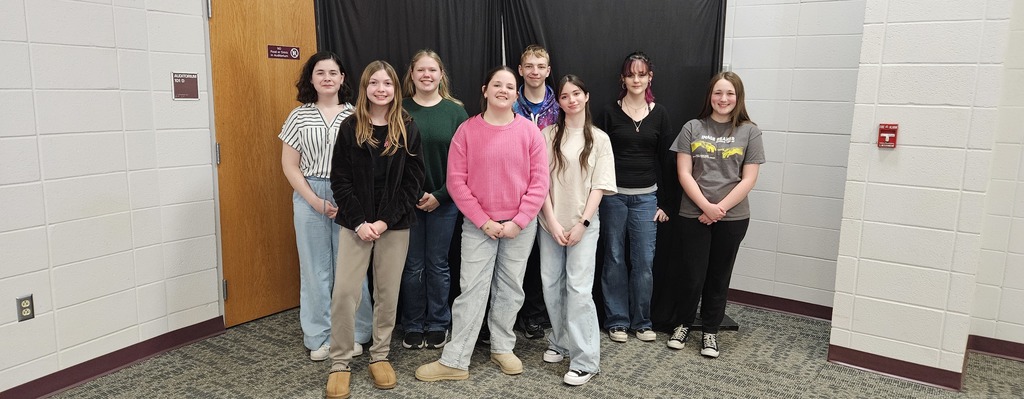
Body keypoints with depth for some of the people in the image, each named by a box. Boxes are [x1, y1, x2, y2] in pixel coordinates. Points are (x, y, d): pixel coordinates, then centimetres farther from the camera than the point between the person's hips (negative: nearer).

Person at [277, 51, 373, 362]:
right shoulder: (299, 116, 4)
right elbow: (289, 166, 2)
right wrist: (315, 201, -7)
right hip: (309, 199, 1)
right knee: (315, 267, 7)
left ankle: (354, 333, 19)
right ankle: (320, 337, 19)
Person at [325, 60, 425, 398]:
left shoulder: (408, 130, 2)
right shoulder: (349, 127, 1)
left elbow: (414, 181, -2)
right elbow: (340, 180, -1)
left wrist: (386, 220, -10)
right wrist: (359, 221, -11)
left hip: (395, 224, 1)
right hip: (355, 223, 0)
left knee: (388, 292, 7)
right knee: (344, 291, -4)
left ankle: (380, 356, 23)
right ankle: (340, 363, 9)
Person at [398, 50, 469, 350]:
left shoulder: (455, 111, 0)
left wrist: (440, 196, -9)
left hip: (443, 201, 0)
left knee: (437, 265, 9)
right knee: (412, 266, 8)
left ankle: (438, 325, 24)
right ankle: (413, 327, 23)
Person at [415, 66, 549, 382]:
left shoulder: (529, 131, -2)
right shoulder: (467, 130, -4)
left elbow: (539, 182, -4)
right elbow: (456, 182, -7)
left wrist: (518, 222, -11)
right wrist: (484, 222, -11)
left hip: (520, 225, 1)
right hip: (478, 225, -1)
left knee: (511, 289, 12)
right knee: (471, 290, -1)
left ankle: (502, 348, 29)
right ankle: (454, 361, 7)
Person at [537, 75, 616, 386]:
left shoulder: (599, 138, 2)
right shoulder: (548, 135, 3)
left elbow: (599, 186, -2)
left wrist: (582, 223, -10)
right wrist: (552, 222, -8)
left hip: (583, 223, -2)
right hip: (550, 222, 2)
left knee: (578, 288, -8)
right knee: (551, 284, 7)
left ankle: (586, 360, -2)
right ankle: (560, 342, 26)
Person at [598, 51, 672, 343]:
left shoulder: (659, 113, 5)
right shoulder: (611, 112, 2)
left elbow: (664, 160, 7)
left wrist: (664, 202, 3)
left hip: (646, 197, 1)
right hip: (613, 195, -1)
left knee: (644, 261, 1)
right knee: (614, 259, 5)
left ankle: (642, 321, 17)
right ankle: (617, 320, 18)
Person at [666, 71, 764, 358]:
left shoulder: (749, 132, 1)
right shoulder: (692, 128, 1)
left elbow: (749, 179, -3)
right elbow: (684, 174, -3)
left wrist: (720, 208, -11)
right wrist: (706, 206, -13)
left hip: (733, 217, 1)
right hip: (694, 214, 0)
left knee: (719, 275, 10)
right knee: (692, 274, 4)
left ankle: (710, 331, 25)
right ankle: (683, 324, 25)